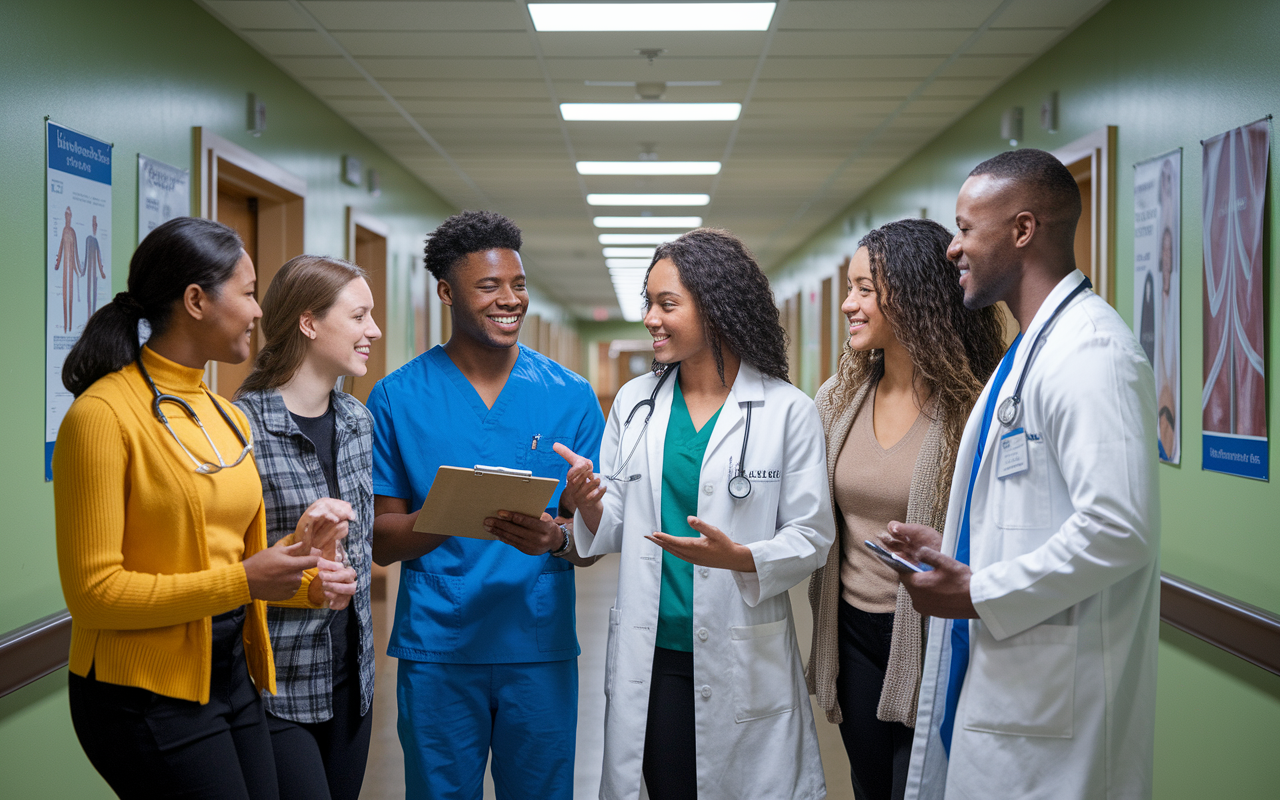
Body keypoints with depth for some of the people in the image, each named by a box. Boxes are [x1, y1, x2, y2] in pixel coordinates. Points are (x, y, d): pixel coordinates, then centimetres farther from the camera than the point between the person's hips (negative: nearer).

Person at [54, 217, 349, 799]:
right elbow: (93, 590, -16)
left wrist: (296, 549, -4)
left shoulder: (228, 418, 11)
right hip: (145, 691, -7)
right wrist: (239, 582, -19)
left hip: (231, 678, 7)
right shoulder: (102, 415, -13)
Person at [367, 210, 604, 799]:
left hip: (541, 647, 1)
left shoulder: (571, 396, 2)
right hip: (435, 648, -1)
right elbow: (381, 541, -1)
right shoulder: (397, 398, -1)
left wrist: (557, 539, -21)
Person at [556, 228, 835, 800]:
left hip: (743, 660, -3)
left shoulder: (788, 410, -6)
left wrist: (739, 557, -22)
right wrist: (589, 505, -12)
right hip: (651, 654, 3)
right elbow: (616, 529, 10)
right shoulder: (634, 403, 6)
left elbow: (812, 536, -5)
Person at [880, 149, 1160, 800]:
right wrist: (953, 551, 9)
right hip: (993, 671, 10)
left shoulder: (1090, 351, -18)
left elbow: (1118, 532, -27)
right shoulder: (1030, 349, 16)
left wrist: (978, 593, -18)